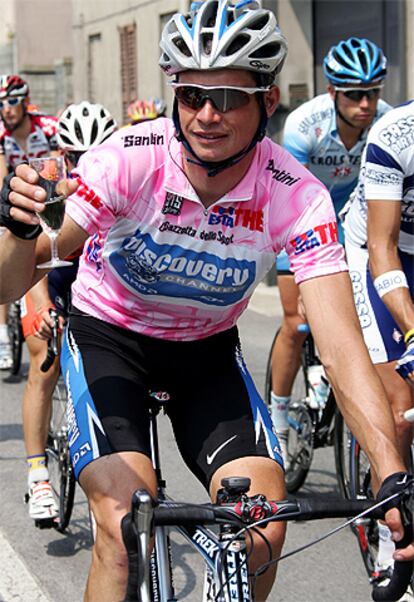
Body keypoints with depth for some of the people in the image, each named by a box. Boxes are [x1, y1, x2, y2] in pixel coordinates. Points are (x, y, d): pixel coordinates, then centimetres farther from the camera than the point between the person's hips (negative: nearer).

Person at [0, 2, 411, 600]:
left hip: (208, 349, 2)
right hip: (107, 334, -2)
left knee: (263, 529, -16)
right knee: (125, 532, -24)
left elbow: (341, 348, -30)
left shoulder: (297, 197, -25)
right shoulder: (130, 159, -27)